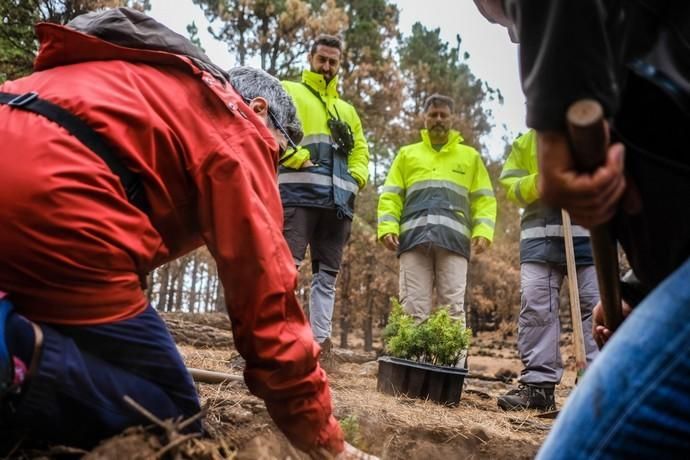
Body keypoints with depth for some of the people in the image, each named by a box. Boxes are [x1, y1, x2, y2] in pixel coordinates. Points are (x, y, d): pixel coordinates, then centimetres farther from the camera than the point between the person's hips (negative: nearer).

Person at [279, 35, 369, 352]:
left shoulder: (347, 110, 30)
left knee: (327, 274, 4)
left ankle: (321, 340, 6)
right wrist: (300, 158, -14)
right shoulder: (289, 91, 14)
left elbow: (361, 151, 27)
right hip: (299, 191, -5)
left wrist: (356, 177, 6)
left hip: (339, 200, 6)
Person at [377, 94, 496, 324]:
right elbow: (390, 196, 15)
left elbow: (484, 199, 15)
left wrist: (483, 232, -2)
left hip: (454, 239, 0)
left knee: (453, 307, -5)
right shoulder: (407, 154, 24)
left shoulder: (470, 156, 23)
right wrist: (388, 228, -2)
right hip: (414, 237, 1)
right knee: (413, 307, -6)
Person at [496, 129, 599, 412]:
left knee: (596, 307, -4)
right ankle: (538, 384, -4)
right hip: (540, 235, 1)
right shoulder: (527, 140, 20)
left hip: (590, 233, -1)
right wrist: (539, 181, -8)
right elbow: (510, 185, 11)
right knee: (536, 306, -7)